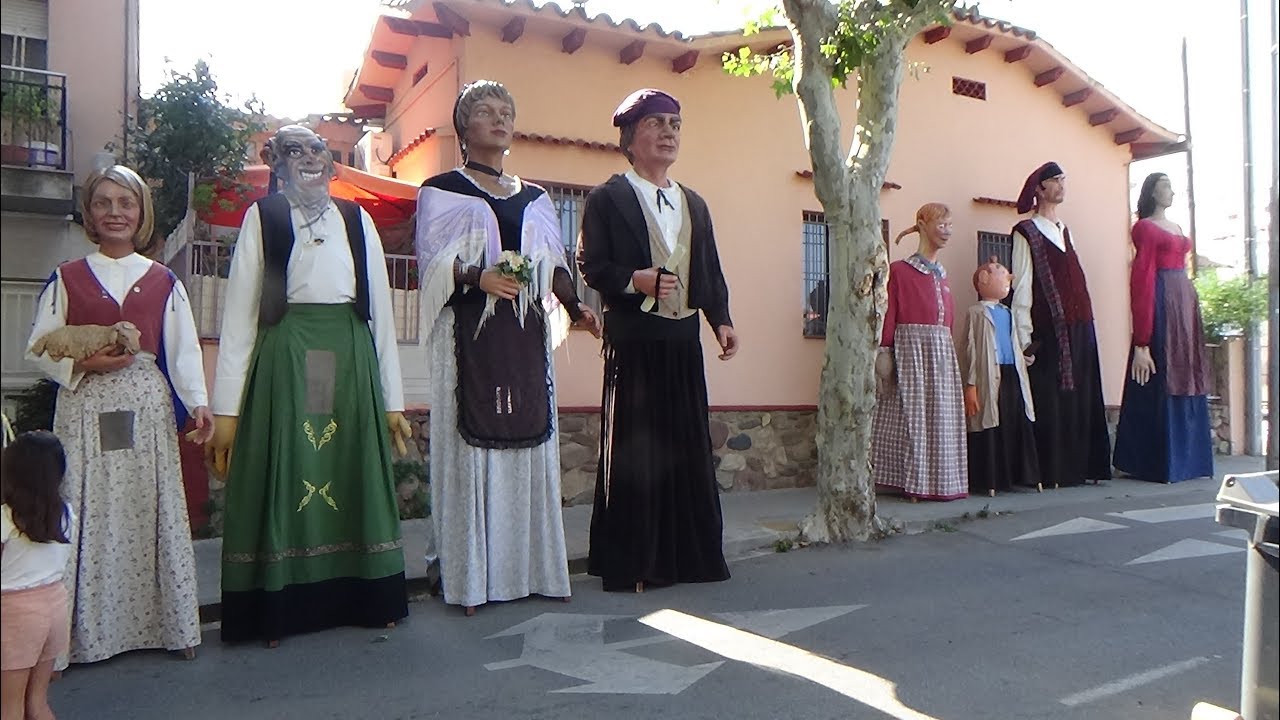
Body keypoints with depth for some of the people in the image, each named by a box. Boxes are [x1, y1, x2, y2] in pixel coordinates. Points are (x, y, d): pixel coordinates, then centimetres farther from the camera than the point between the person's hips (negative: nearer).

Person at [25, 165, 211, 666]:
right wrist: (84, 363, -12)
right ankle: (86, 632, 9)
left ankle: (169, 625, 13)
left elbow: (184, 349, 4)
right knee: (88, 518, -1)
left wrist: (198, 402, -8)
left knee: (152, 514, 4)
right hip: (86, 410, 0)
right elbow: (39, 348, 6)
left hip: (149, 410, 1)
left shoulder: (163, 282, 9)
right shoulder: (66, 279, 7)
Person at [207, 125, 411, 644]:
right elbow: (238, 313, 0)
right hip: (285, 362, -2)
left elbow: (381, 308, 10)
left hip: (351, 362, 2)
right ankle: (277, 612, 16)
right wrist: (226, 407, -6)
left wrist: (392, 398, 5)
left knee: (353, 482, 8)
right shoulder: (262, 217, 5)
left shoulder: (356, 219, 12)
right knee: (282, 487, 3)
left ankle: (364, 602, 20)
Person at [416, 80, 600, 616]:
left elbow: (554, 265, 15)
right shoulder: (442, 190, 7)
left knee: (531, 439, 3)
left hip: (525, 334, 5)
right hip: (471, 332, -4)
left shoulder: (534, 199, 20)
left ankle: (530, 567, 11)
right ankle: (469, 576, 0)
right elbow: (433, 262, -3)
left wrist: (575, 307, -3)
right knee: (471, 442, -7)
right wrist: (477, 278, -21)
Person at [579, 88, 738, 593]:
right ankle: (630, 563, 6)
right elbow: (590, 265, -4)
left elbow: (711, 272, 18)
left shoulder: (694, 204, 20)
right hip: (634, 341, -5)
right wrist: (634, 281, -20)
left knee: (688, 446, 8)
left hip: (683, 341, 6)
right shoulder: (607, 198, 3)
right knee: (632, 449, -3)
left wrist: (721, 320, 5)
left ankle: (689, 555, 19)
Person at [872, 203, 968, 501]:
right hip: (910, 347, -7)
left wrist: (946, 348, 8)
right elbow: (888, 315, -8)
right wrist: (884, 353, -15)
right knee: (911, 415, -4)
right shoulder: (899, 270, -3)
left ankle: (937, 481, 15)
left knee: (941, 417, 7)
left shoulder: (942, 275, 18)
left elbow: (948, 317, 17)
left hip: (942, 351, 7)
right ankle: (913, 483, 3)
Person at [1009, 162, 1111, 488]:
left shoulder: (1064, 230, 20)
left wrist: (1085, 324, 13)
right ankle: (1050, 472, 0)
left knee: (1080, 398, 7)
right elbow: (1021, 288, -8)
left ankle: (1078, 467, 14)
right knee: (1050, 402, -6)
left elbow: (1074, 281, 21)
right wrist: (1025, 338, -14)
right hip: (1048, 331, -7)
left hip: (1078, 328, 7)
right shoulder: (1027, 233, -1)